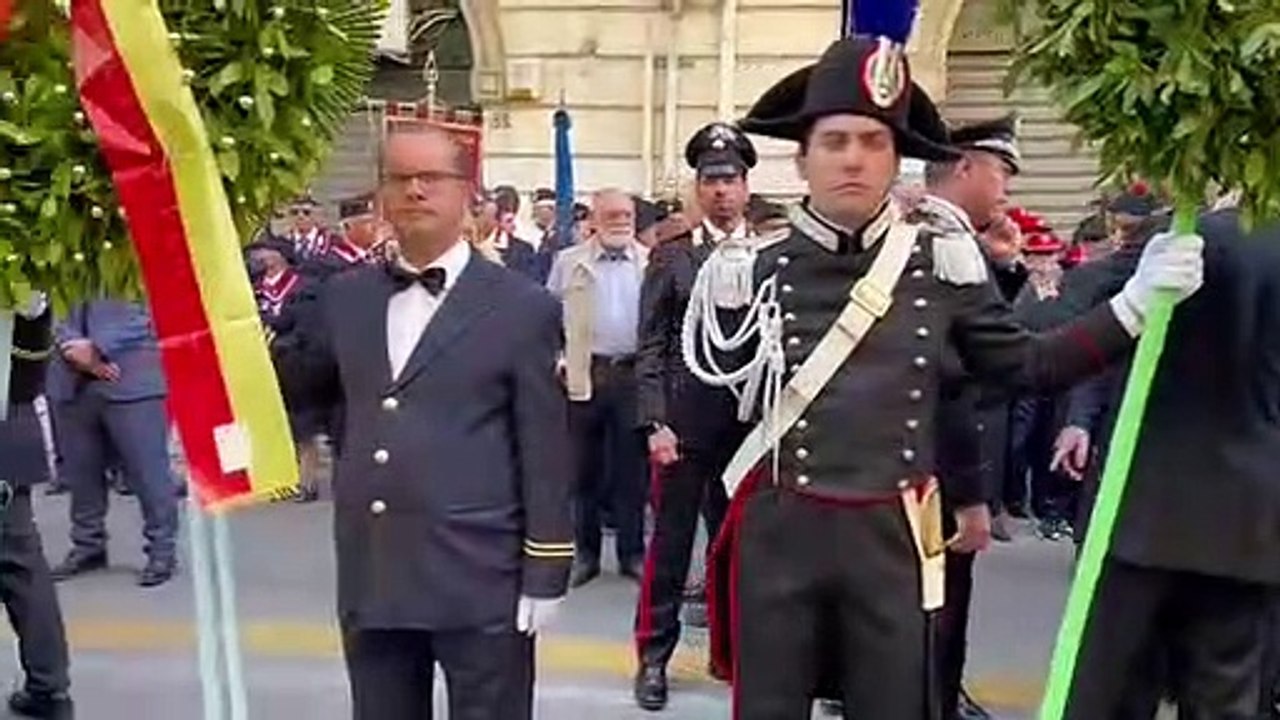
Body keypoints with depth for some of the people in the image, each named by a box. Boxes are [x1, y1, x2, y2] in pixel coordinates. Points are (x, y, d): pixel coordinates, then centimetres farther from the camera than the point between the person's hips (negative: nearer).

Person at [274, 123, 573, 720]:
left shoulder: (523, 309, -5)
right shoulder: (344, 299, 8)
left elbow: (544, 452, -6)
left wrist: (544, 574, -7)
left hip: (480, 580, -4)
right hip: (370, 579, 5)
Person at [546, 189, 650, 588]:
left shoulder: (652, 263, 4)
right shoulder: (569, 262, 5)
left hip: (634, 375, 0)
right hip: (584, 375, 0)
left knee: (631, 467, 6)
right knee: (583, 467, 7)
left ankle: (632, 552, 17)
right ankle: (584, 552, 17)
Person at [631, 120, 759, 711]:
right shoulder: (671, 256, 3)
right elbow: (651, 347, -1)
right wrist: (656, 423, -9)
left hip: (754, 421, 2)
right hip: (685, 420, -1)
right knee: (671, 541, 5)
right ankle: (653, 657, 17)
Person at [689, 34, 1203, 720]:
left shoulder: (942, 264, -1)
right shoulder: (753, 269, -2)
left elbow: (1026, 365, 7)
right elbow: (710, 393, 5)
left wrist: (1135, 301, -2)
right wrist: (722, 308, -10)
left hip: (891, 538, 1)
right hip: (777, 533, 0)